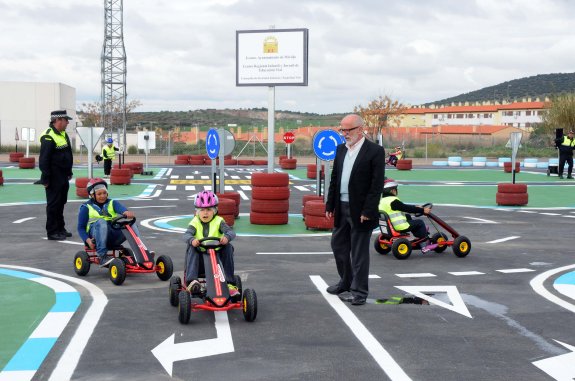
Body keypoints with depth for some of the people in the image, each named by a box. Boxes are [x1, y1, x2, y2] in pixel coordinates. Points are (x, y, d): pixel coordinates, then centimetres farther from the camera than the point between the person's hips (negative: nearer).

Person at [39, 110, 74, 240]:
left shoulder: (63, 135, 12)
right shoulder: (48, 137, -18)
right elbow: (44, 159, -20)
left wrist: (69, 171, 20)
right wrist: (45, 178, -20)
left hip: (63, 177, 9)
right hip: (54, 178, -9)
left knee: (61, 203, 16)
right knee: (53, 204, -2)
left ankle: (60, 228, 27)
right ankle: (52, 232, 4)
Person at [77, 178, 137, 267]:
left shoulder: (112, 203, 18)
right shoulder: (86, 208, 13)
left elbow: (120, 207, -6)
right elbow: (81, 227, 9)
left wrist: (126, 212, -32)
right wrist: (88, 240, -11)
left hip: (113, 238, 3)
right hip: (96, 235, -3)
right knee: (101, 222, -33)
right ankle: (102, 257, -39)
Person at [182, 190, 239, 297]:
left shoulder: (218, 221, 3)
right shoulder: (195, 222, 4)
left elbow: (231, 232, -13)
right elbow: (186, 235, -14)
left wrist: (227, 237, -39)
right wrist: (192, 240, -40)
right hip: (199, 255, 0)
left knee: (228, 247, -24)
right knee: (191, 248, -27)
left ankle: (230, 284, -22)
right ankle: (191, 281, -40)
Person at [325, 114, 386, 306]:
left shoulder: (375, 151, -11)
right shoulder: (340, 149, 9)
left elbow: (377, 184, -14)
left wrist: (367, 211, -18)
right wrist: (330, 205, 10)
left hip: (360, 211, -7)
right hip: (341, 208, 7)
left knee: (359, 252, 1)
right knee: (338, 246, 16)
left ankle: (359, 290, 12)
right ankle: (346, 281, 33)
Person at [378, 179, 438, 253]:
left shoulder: (382, 200, 10)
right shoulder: (393, 201, -20)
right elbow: (406, 209, -19)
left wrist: (415, 207, 20)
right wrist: (422, 210, -12)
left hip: (391, 225, 10)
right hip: (399, 227, -10)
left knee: (407, 217, 29)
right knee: (420, 223, 4)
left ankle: (421, 232, 35)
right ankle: (425, 245, 10)